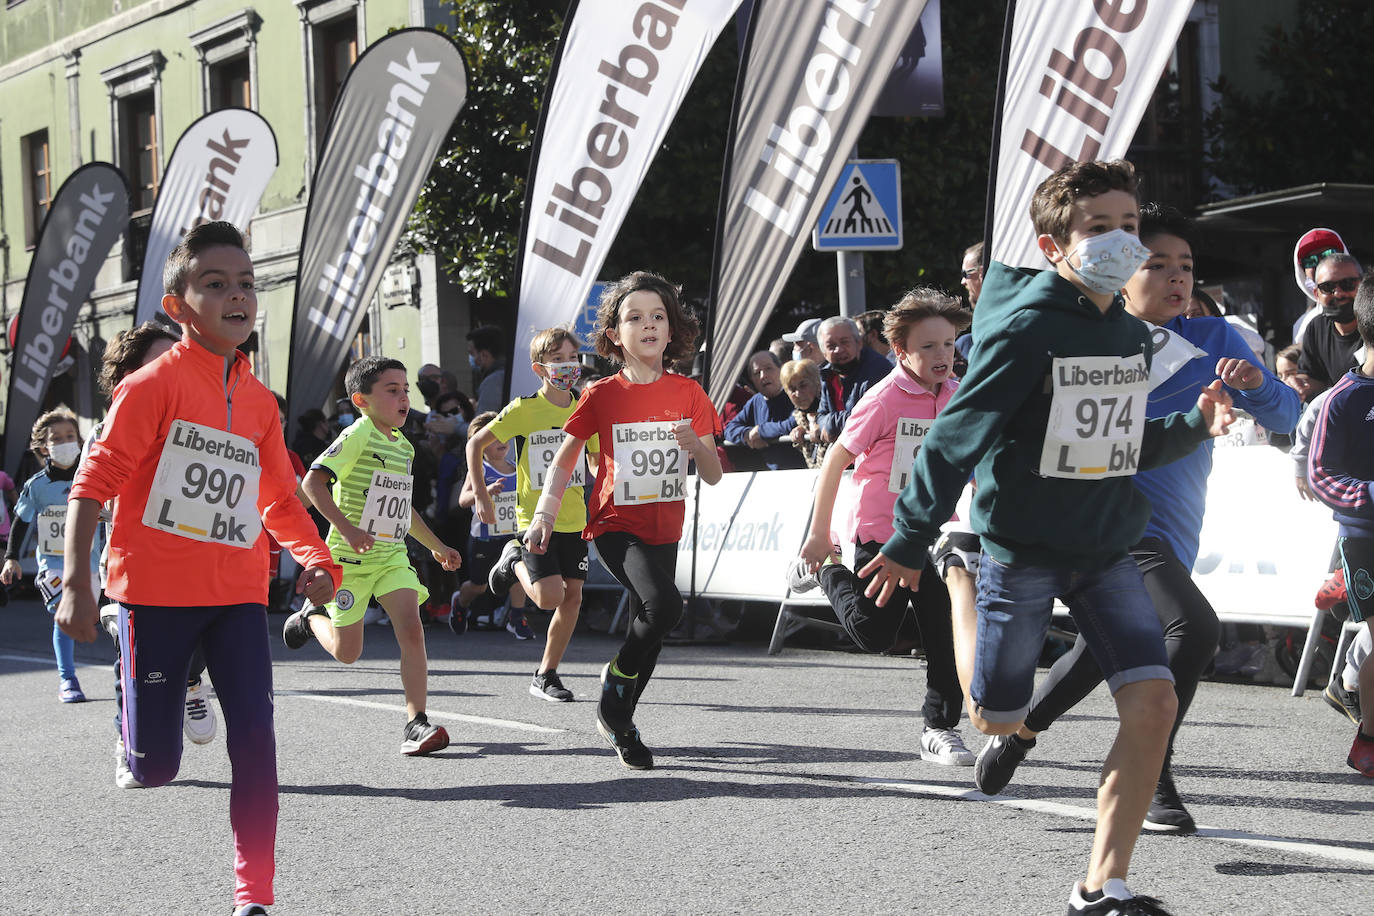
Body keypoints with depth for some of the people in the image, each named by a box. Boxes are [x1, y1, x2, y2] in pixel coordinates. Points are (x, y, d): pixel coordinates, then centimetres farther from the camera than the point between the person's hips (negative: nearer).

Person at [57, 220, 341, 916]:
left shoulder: (259, 401, 9)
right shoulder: (155, 383, -8)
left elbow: (279, 500, 17)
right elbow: (94, 481, -11)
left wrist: (316, 560, -2)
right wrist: (77, 584, -19)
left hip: (236, 593, 4)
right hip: (156, 590, -4)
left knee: (255, 740, -8)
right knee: (154, 767, -1)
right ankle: (136, 706, 36)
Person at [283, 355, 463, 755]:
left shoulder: (404, 447, 12)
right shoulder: (359, 434, -13)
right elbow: (313, 482, -22)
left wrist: (436, 546, 29)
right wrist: (348, 528, -30)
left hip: (392, 555, 6)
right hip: (351, 557, -6)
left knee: (411, 629, -16)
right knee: (347, 652, 4)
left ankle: (415, 722, -14)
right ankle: (312, 617, 37)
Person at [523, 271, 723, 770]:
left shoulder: (688, 393, 1)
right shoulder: (602, 394, -5)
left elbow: (713, 476, 3)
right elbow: (565, 459, 5)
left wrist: (697, 446, -19)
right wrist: (545, 514, -7)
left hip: (663, 529, 4)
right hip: (616, 523, -4)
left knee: (648, 630, 10)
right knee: (664, 605, -27)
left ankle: (620, 721, 31)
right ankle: (616, 677, -2)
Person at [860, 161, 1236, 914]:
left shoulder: (1133, 336, 5)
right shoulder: (1027, 329, -16)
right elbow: (957, 434, -15)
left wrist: (1194, 426, -2)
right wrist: (909, 542, -14)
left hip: (1106, 547, 5)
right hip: (1023, 546, -5)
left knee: (1153, 700, -11)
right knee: (997, 722, 5)